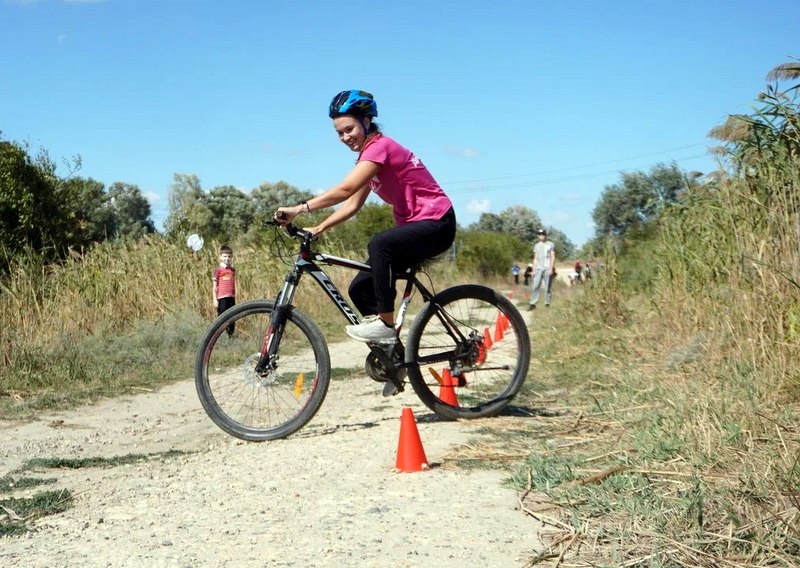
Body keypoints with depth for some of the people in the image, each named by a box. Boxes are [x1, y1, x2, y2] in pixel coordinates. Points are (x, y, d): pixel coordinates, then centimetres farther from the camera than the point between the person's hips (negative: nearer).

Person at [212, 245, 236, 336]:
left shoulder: (232, 270, 12)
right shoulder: (218, 270, -1)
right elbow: (215, 286, -1)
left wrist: (235, 297, 11)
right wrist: (215, 299, -5)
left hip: (231, 298, 4)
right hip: (222, 298, -4)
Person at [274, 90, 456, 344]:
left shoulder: (380, 147, -17)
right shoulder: (368, 155, 13)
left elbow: (345, 189, -29)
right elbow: (352, 204, 8)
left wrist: (299, 209, -32)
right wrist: (317, 229, -3)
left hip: (437, 223, -10)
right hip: (413, 225, 10)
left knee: (380, 244, -37)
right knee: (360, 289, 0)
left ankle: (386, 324, -28)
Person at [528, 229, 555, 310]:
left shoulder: (551, 245, 5)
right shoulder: (536, 246, 17)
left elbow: (553, 257, 0)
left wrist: (551, 269, -10)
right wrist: (533, 270, 10)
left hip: (548, 268, -3)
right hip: (538, 268, 3)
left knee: (548, 287, -2)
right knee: (535, 286, -6)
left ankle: (547, 303, 4)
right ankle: (533, 304, -8)